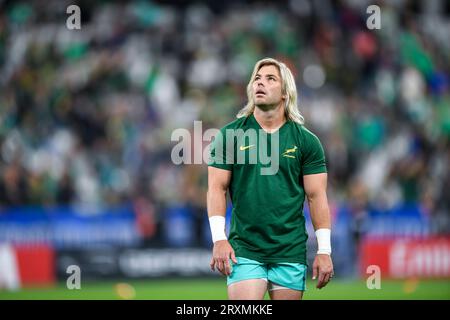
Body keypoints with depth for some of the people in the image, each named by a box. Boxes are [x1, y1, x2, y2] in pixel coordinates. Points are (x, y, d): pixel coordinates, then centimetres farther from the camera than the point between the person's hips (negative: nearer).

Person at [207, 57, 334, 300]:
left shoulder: (307, 141, 4)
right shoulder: (229, 135, 4)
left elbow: (316, 196, 3)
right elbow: (217, 189, 2)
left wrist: (324, 251, -2)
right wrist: (219, 239, -9)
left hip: (291, 253, 1)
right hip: (244, 250, -1)